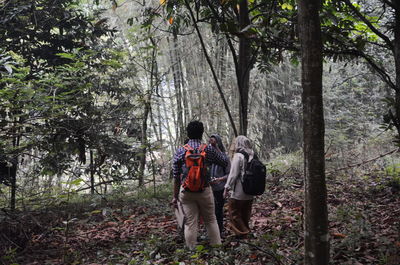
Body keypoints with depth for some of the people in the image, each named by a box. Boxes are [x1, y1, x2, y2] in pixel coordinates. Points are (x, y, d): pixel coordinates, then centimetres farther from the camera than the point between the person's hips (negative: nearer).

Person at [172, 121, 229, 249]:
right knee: (211, 220, 14)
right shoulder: (209, 149, -4)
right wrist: (216, 150, 22)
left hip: (186, 191, 0)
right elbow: (225, 162, 8)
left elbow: (176, 176, 0)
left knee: (190, 223, 6)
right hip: (205, 190, 0)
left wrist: (175, 196, 7)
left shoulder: (180, 151, -2)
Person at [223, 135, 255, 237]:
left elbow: (233, 174, -16)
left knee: (234, 211, 5)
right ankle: (246, 229, 26)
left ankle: (241, 231, 5)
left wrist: (227, 187, -9)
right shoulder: (252, 156, 5)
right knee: (245, 213, 17)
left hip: (238, 191, -7)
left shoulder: (238, 156, -15)